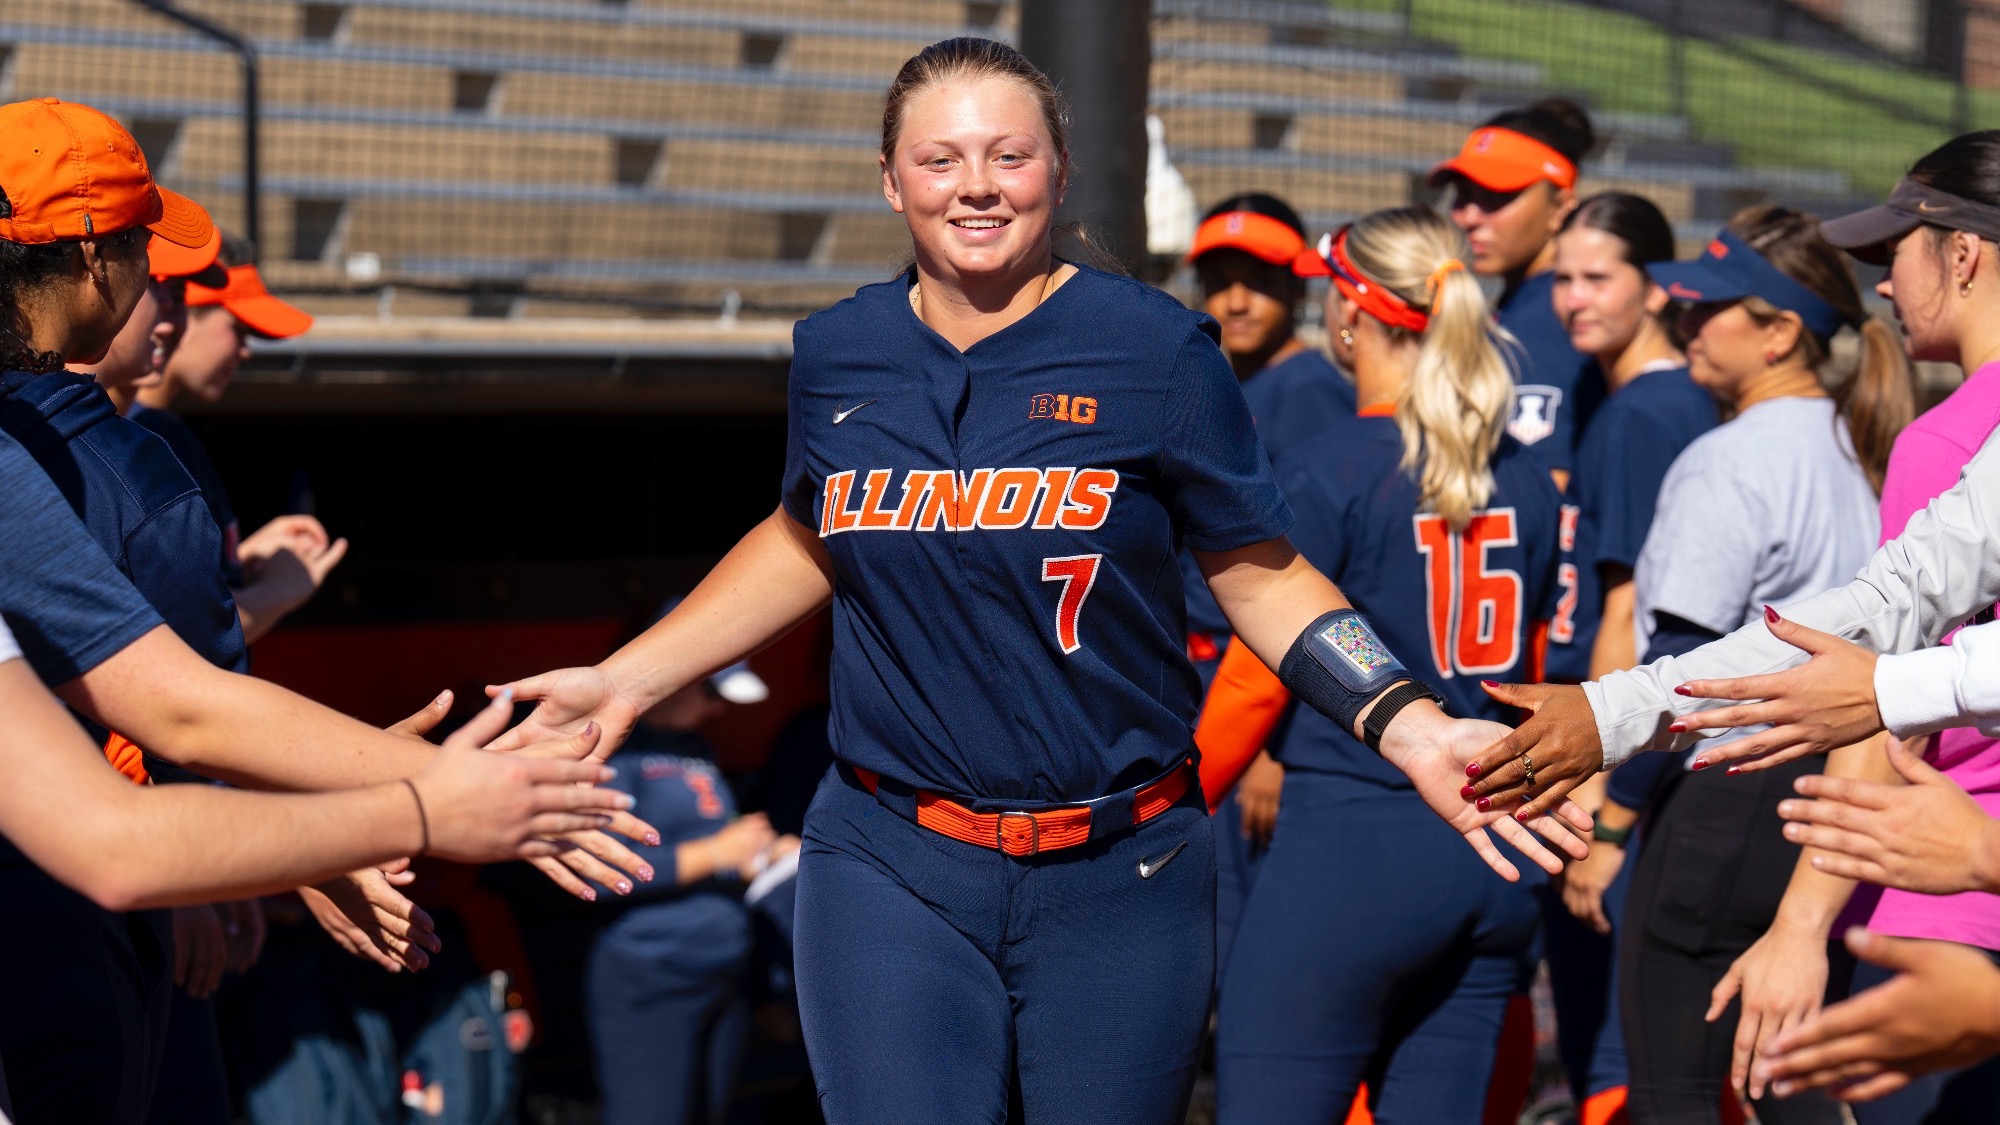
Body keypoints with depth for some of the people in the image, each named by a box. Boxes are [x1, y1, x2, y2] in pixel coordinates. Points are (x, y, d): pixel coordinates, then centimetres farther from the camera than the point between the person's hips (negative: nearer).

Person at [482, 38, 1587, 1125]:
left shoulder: (1154, 349, -6)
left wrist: (1410, 726, -14)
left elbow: (1262, 577, -1)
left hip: (1116, 877, -1)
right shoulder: (836, 354, 3)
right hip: (890, 870, 1)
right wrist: (627, 679, 16)